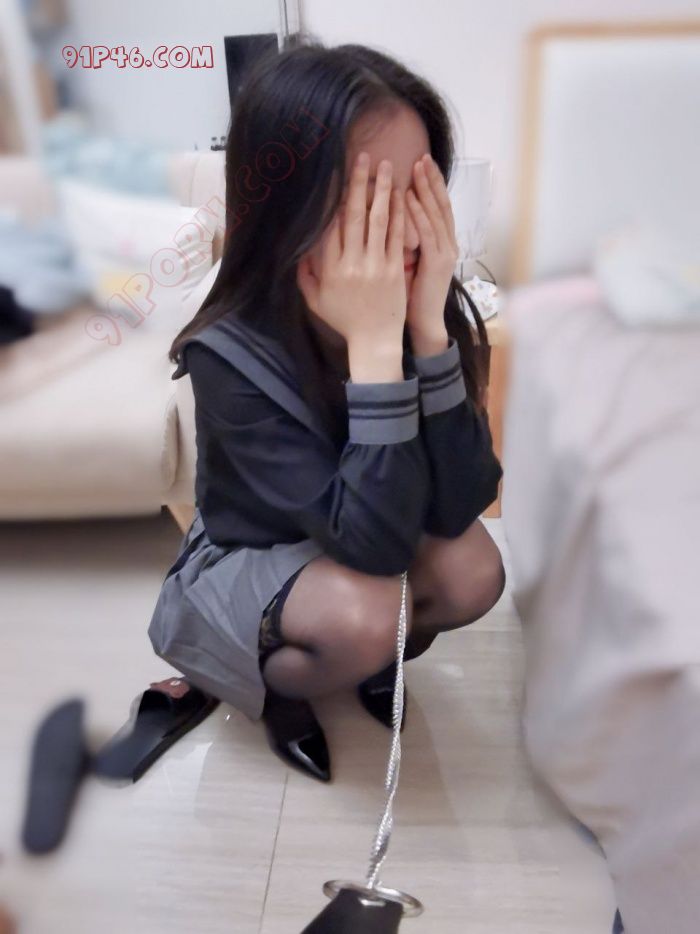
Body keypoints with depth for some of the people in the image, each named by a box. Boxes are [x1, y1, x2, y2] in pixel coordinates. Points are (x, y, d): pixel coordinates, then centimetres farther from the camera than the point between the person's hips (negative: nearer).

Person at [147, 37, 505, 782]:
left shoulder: (421, 302, -20)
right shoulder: (232, 356, -32)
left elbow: (456, 508, -26)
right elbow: (376, 545, -36)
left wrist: (428, 329, -36)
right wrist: (373, 345, -42)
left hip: (360, 552, 4)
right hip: (247, 563, -4)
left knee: (472, 573, -23)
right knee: (361, 617, -32)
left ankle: (371, 650, 12)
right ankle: (272, 681, 5)